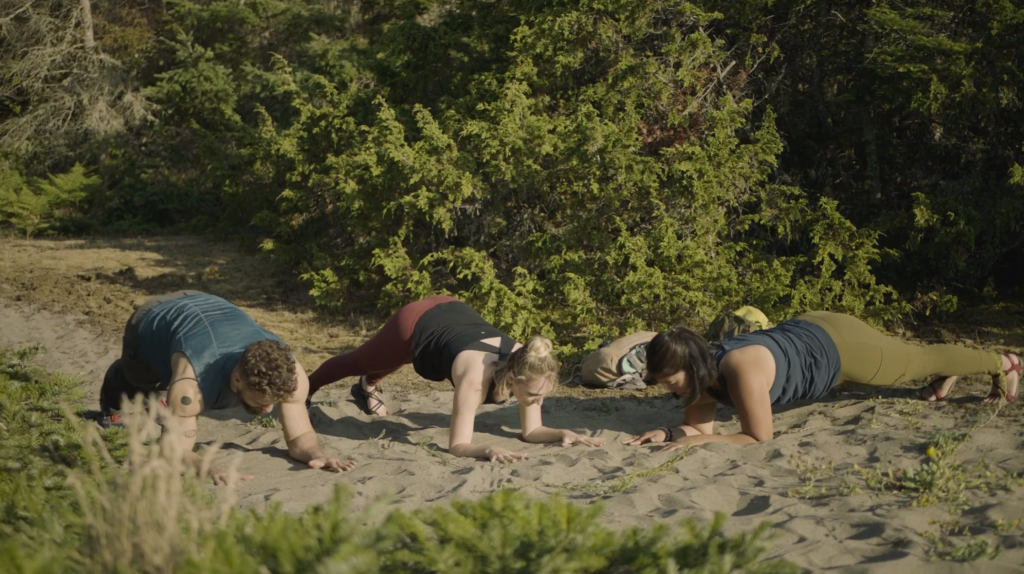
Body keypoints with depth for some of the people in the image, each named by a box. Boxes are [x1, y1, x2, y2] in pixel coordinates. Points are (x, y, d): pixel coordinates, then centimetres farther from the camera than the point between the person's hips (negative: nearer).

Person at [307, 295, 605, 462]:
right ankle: (304, 391, 60)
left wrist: (562, 433, -38)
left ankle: (367, 387, 75)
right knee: (358, 362, 28)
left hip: (452, 313, 4)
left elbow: (532, 431, -20)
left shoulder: (525, 366, -30)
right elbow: (458, 445, -45)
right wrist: (489, 450, -63)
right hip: (414, 325, -4)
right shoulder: (476, 377, -45)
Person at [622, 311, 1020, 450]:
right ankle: (947, 378, 63)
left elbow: (759, 437, -37)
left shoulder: (741, 368, -41)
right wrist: (666, 433, -25)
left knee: (919, 361, 21)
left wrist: (701, 442, -40)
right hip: (806, 331, 6)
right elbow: (698, 426, -7)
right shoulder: (701, 371, -18)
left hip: (838, 346, -6)